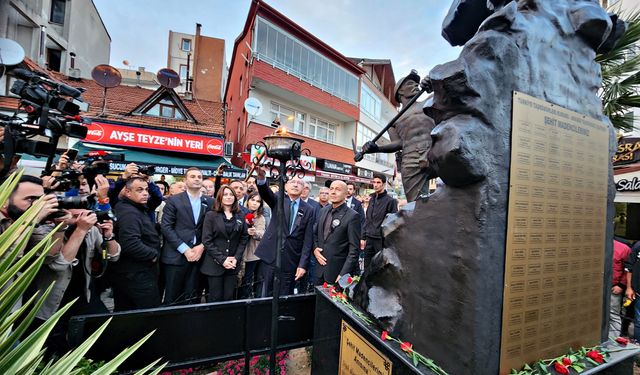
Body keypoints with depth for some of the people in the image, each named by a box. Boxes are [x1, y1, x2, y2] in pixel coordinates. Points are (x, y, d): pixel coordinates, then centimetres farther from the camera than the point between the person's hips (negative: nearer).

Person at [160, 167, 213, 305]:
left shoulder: (210, 202, 7)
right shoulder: (173, 200, 0)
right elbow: (166, 227, -7)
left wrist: (202, 246, -7)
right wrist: (185, 249, -12)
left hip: (198, 255, 2)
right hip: (176, 256, -2)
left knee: (192, 298, 10)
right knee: (172, 299, 8)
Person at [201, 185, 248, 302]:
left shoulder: (240, 216, 8)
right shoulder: (211, 215, 0)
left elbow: (244, 238, 6)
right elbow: (207, 240, -6)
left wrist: (236, 258, -7)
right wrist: (222, 259, -13)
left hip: (233, 264, 2)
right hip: (215, 264, -2)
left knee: (229, 298, 7)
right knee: (215, 298, 5)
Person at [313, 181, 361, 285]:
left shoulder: (352, 216, -14)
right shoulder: (324, 211, 5)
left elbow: (354, 249, -14)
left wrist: (344, 274, -18)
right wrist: (315, 248, -2)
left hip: (337, 272, -5)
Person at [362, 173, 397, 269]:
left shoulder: (390, 201, -8)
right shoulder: (372, 199, 10)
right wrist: (363, 237, 11)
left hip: (382, 239, -5)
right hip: (369, 238, 6)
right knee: (367, 268, 13)